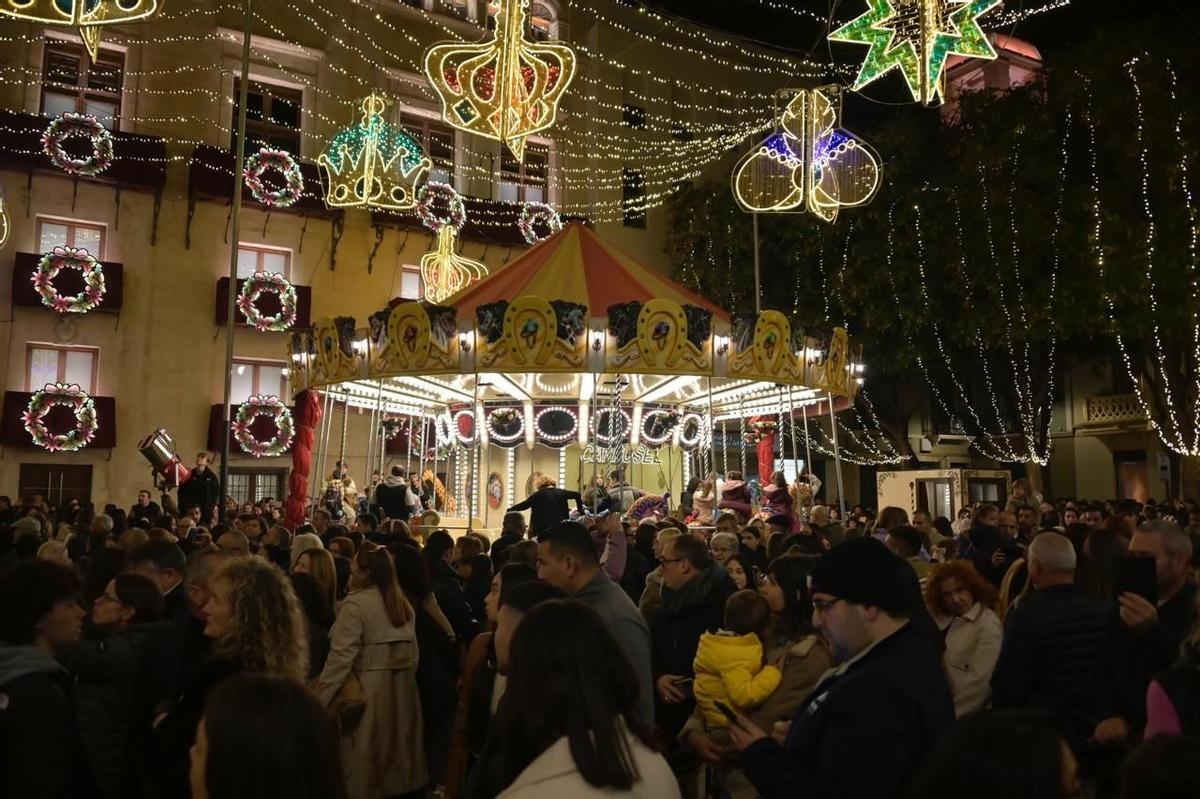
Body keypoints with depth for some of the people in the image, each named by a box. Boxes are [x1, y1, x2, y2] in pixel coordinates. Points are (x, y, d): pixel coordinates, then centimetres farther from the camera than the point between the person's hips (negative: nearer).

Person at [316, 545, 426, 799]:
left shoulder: (356, 604, -13)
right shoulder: (404, 604, 9)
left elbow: (341, 657, -18)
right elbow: (412, 653, 12)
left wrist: (319, 699, -14)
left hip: (368, 690, -7)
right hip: (401, 689, 7)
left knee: (363, 759, 4)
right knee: (395, 747, 16)